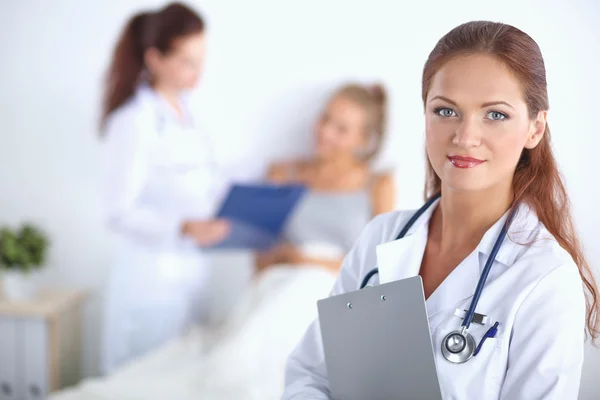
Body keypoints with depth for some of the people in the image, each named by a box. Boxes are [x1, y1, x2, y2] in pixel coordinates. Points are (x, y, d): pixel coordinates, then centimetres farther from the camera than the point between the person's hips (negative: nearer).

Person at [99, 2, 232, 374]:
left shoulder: (182, 110, 9)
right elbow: (121, 213, -18)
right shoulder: (134, 122, -17)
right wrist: (185, 228, -31)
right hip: (151, 277, -8)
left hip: (190, 270, 8)